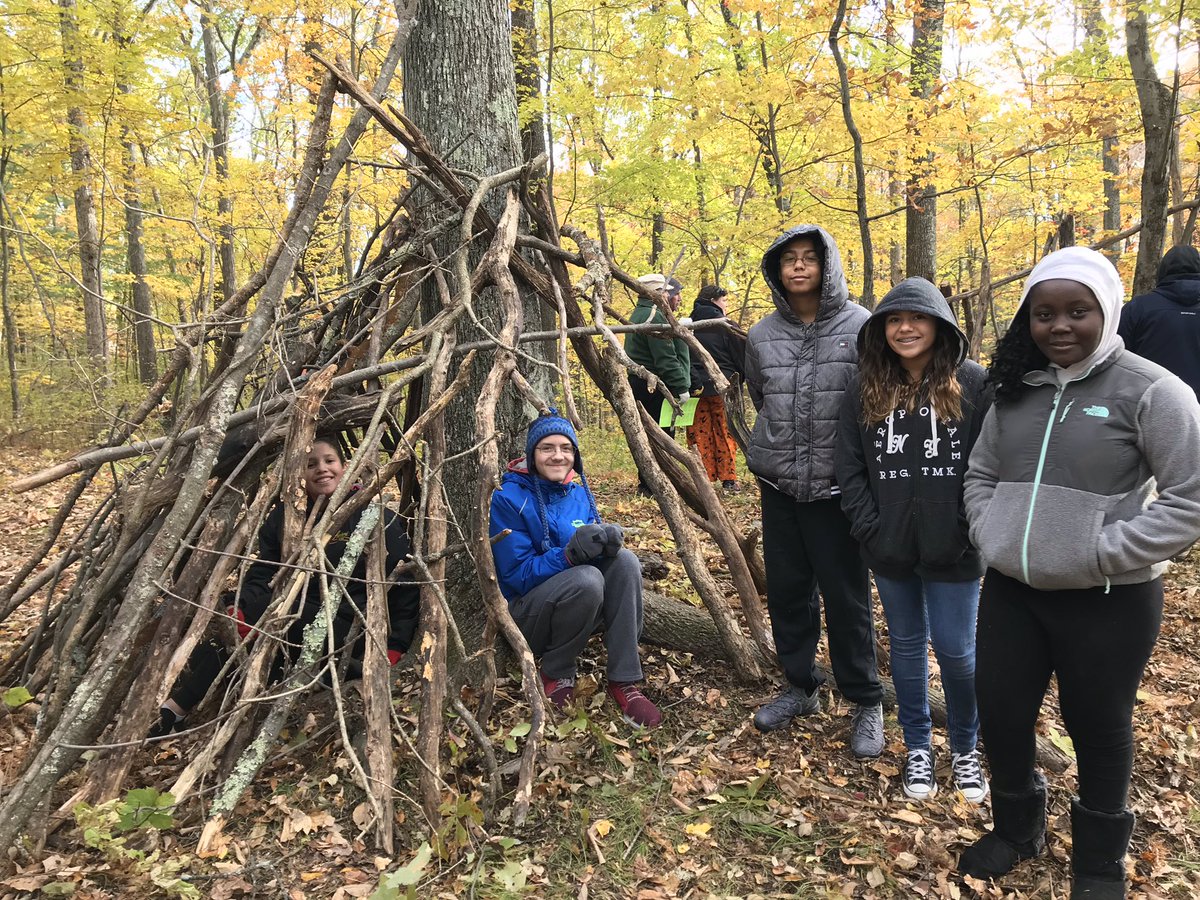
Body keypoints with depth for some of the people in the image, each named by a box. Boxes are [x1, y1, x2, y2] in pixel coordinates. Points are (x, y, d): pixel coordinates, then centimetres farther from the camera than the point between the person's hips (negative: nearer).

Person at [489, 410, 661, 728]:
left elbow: (600, 540, 3)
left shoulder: (579, 493, 4)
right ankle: (556, 673, -8)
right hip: (527, 615, -5)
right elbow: (517, 576, -17)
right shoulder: (508, 499, -14)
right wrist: (568, 555, -33)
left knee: (624, 561, -22)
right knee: (586, 579, -34)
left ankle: (624, 681, -18)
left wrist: (608, 539, -22)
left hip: (578, 612, 5)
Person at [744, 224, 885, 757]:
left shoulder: (861, 327, -6)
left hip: (836, 487, -4)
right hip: (779, 486, 4)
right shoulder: (762, 336, 5)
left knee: (846, 597, 2)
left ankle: (866, 704, 19)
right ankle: (799, 688, 30)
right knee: (786, 590, 12)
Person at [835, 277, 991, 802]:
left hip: (952, 549, -3)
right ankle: (917, 747, 32)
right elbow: (850, 468, 4)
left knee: (955, 649, 4)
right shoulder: (865, 390, 2)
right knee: (906, 644, 15)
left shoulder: (974, 384, -6)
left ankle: (965, 748, 30)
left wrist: (973, 531, -10)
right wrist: (869, 529, -4)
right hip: (890, 547, 3)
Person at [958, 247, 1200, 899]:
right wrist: (990, 538, 0)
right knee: (1000, 713, 14)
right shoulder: (1015, 390, 5)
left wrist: (1105, 553, -18)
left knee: (1098, 727, 13)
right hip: (1010, 591, 5)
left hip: (1108, 602, -4)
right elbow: (981, 476, 15)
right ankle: (1017, 828, 42)